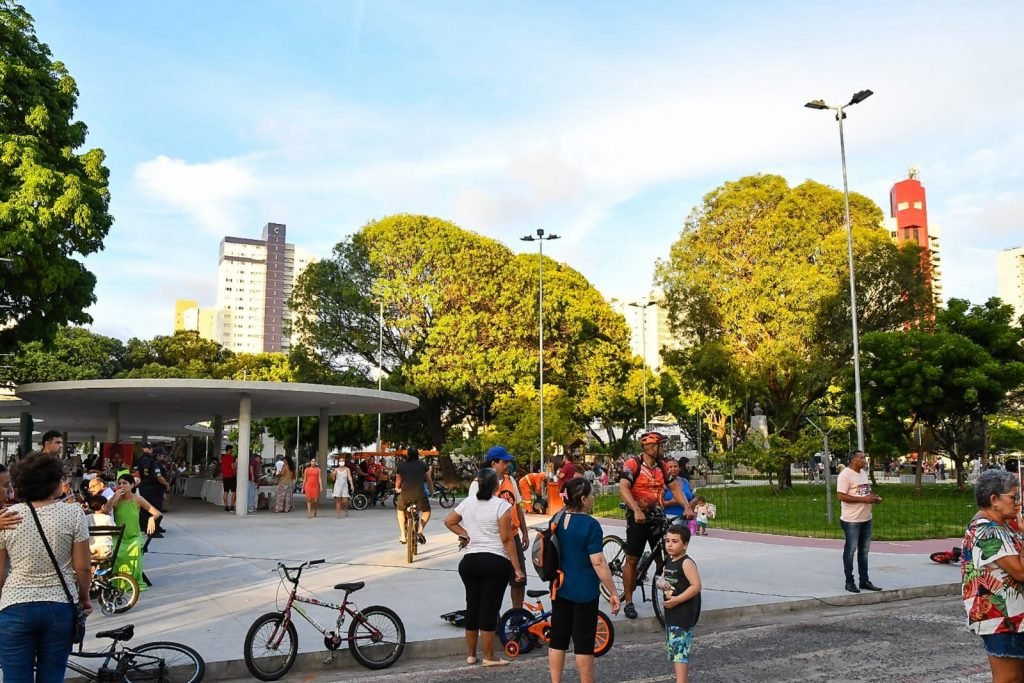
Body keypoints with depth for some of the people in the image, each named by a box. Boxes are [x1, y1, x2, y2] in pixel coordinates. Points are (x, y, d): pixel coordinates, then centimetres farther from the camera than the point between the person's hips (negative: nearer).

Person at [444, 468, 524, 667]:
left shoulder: (467, 503, 5)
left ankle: (470, 654, 23)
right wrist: (517, 568, -9)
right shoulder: (502, 505, -11)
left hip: (470, 561, 5)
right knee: (489, 609, 0)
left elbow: (448, 521, 15)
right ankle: (489, 657, 7)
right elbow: (507, 539, -13)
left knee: (472, 607, 14)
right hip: (496, 562, -5)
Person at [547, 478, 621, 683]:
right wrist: (613, 593, -12)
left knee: (558, 639, 12)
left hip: (560, 588, 6)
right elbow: (598, 563, -19)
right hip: (584, 592, -6)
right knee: (583, 643, 4)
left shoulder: (557, 521, 3)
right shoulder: (590, 525, -18)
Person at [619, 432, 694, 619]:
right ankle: (629, 602, 10)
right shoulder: (632, 464, -13)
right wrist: (636, 510, -38)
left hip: (657, 518, 5)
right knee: (632, 560, 2)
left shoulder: (662, 466, 6)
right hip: (638, 518, -5)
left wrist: (687, 507, -10)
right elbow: (623, 488, -25)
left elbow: (675, 488, 7)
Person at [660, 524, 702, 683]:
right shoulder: (669, 561, 11)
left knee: (679, 648, -13)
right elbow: (662, 579, 18)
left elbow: (696, 586, -22)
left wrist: (677, 600, -24)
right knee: (675, 646, 19)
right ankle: (684, 669, 33)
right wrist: (661, 583, -7)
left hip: (683, 613, -9)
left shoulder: (686, 563, -16)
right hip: (671, 612, 9)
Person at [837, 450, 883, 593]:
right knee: (850, 551, 1)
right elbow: (841, 496, -21)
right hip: (851, 520, -8)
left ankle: (864, 581, 22)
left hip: (866, 518, 8)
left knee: (864, 551, 14)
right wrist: (863, 499, -23)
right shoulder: (845, 474, -15)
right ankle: (849, 582, 9)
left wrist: (874, 497, 2)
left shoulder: (864, 473, 12)